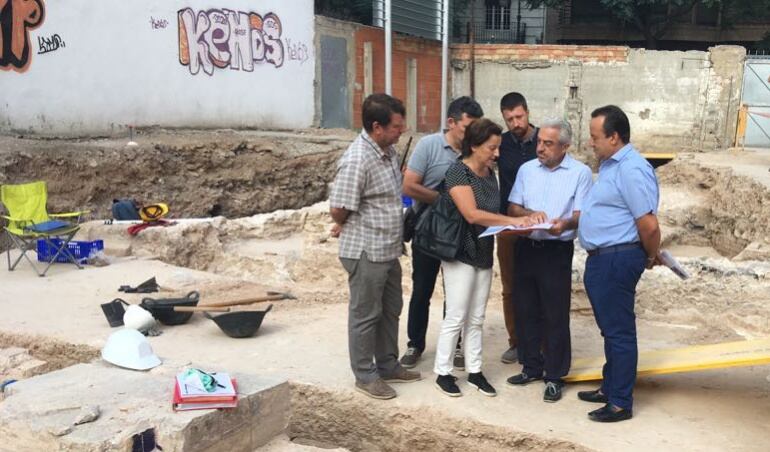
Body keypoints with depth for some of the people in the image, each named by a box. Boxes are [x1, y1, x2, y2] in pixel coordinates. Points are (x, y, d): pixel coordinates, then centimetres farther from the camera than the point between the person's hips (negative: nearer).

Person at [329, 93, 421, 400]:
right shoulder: (356, 161, -24)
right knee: (366, 314, 5)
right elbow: (339, 209, -21)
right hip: (365, 252, -9)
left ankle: (388, 365, 34)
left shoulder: (389, 151, 5)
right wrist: (346, 227, -1)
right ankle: (365, 375, 19)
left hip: (388, 249, 9)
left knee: (390, 310, 19)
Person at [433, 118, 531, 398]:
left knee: (476, 318, 12)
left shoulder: (489, 172, 9)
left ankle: (474, 371, 21)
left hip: (484, 253, 7)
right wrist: (511, 221, -25)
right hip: (461, 253, -7)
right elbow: (472, 214, -24)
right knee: (456, 317, -1)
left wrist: (511, 224, 0)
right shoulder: (458, 171, -15)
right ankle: (443, 373, 11)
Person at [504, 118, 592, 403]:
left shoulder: (580, 172, -2)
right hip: (526, 247, 4)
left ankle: (555, 377, 11)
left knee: (556, 316, 0)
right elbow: (512, 208, 8)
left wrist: (566, 223, -29)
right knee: (526, 311, 11)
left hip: (557, 251, -4)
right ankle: (531, 367, 26)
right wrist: (529, 214, -13)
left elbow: (582, 214, -7)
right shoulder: (526, 169, 10)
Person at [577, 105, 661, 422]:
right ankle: (609, 388, 34)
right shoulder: (610, 165, 13)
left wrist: (651, 257, -7)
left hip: (617, 260, -10)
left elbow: (649, 225, -22)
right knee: (609, 329, 20)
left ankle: (620, 404, 10)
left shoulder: (632, 170, -20)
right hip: (601, 260, 10)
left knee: (619, 332, 0)